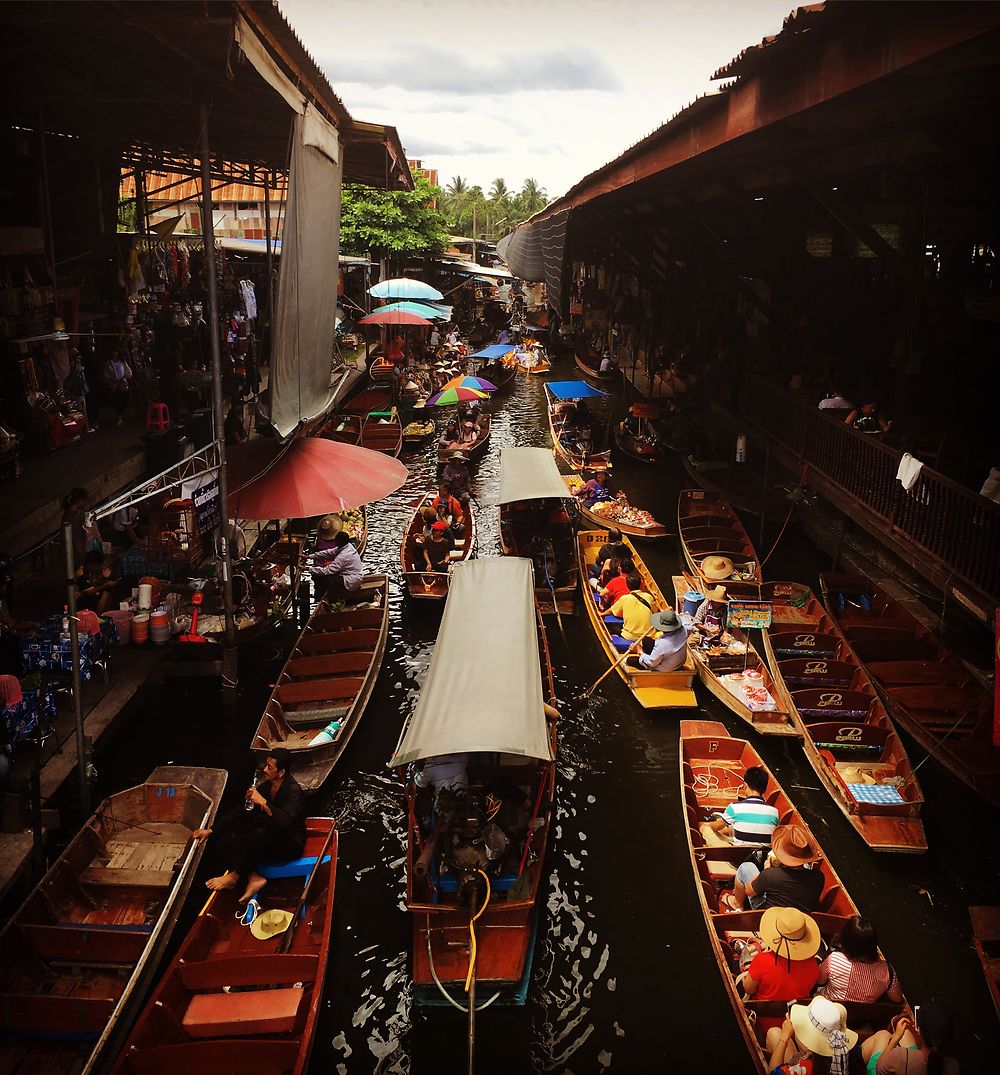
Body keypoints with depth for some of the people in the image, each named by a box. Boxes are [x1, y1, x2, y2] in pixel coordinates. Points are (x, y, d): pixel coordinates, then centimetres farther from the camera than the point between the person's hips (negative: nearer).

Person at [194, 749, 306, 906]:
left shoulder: (294, 791, -17)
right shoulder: (266, 787, 5)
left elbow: (285, 821, -34)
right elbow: (241, 812, 8)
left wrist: (263, 802, -33)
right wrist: (210, 830, 4)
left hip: (290, 845, -8)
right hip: (266, 840, 8)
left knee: (260, 835, -39)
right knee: (222, 842, -9)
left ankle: (234, 877, -20)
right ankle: (253, 878, -19)